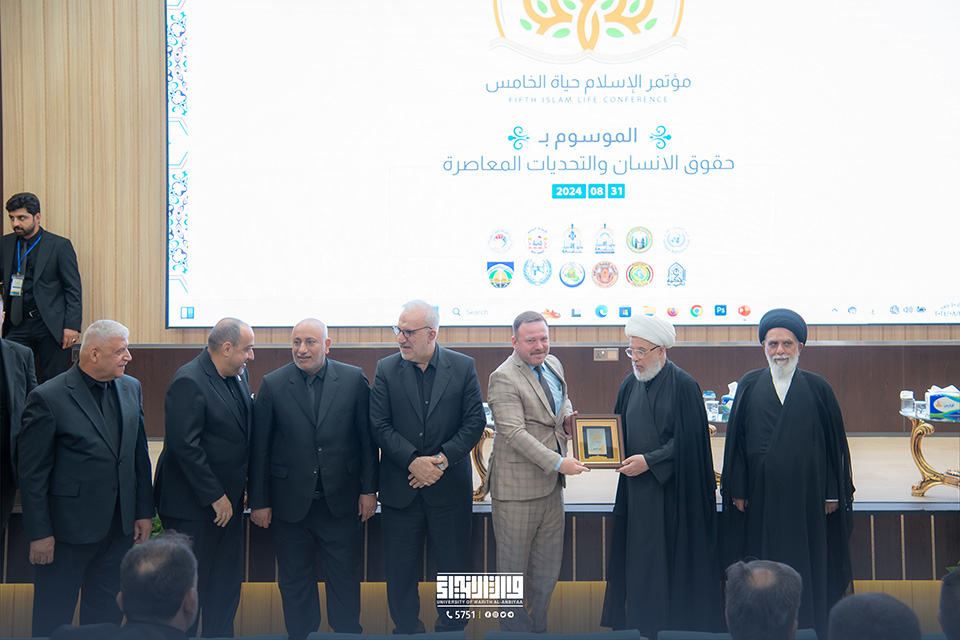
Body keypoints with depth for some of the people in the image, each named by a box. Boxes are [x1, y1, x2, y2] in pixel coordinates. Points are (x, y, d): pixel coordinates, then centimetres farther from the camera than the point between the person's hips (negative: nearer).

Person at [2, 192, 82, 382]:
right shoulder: (5, 244, 11)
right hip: (17, 325, 3)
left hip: (51, 326, -3)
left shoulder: (60, 245, -1)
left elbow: (73, 288, -2)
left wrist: (72, 326, -11)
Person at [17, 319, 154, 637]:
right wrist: (39, 533, -13)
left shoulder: (131, 388, 6)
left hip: (120, 526, 6)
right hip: (69, 528, -6)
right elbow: (31, 473, -13)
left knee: (108, 612, 16)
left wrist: (144, 512, 10)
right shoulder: (48, 398, -14)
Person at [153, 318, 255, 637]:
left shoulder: (238, 377, 8)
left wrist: (240, 487, 7)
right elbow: (184, 446, -22)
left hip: (227, 498, 8)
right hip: (194, 504, -8)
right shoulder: (189, 382, -19)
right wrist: (215, 497, -19)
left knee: (226, 586, 15)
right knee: (190, 585, 2)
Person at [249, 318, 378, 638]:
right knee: (295, 581, 11)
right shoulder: (273, 384, -2)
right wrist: (259, 501, -2)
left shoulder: (354, 379, -1)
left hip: (341, 502, 0)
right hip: (290, 502, 0)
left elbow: (367, 438, 2)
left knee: (345, 578, 9)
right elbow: (259, 449, -1)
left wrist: (369, 489, -1)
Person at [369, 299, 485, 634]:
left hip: (450, 487, 0)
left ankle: (451, 628, 24)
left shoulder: (463, 367, 0)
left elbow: (475, 421, -3)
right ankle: (406, 629, 22)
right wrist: (413, 461, -15)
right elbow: (380, 426, -4)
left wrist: (443, 458, -14)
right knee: (400, 569, 7)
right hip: (401, 489, 1)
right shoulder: (386, 369, 1)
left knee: (454, 566, 7)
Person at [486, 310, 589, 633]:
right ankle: (515, 629, 20)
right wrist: (558, 463, -26)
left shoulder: (553, 364, 9)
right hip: (517, 485, -8)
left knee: (548, 565, 15)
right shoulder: (503, 378, -17)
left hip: (552, 484, 8)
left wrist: (567, 418, 4)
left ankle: (538, 626, 30)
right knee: (514, 561, 5)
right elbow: (514, 433, -23)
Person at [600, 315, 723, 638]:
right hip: (637, 491, 6)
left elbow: (688, 441, -13)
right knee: (637, 561, 6)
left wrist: (649, 461, -17)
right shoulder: (630, 384, 10)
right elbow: (621, 431, 17)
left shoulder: (683, 385, -10)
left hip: (673, 491, -6)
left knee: (671, 561, -2)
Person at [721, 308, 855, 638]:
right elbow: (736, 440, 4)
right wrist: (738, 490, -1)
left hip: (807, 494, 0)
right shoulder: (749, 386, 3)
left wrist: (833, 492, 0)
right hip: (761, 495, 0)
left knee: (807, 567, 5)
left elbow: (834, 442, 4)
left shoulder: (818, 388, 1)